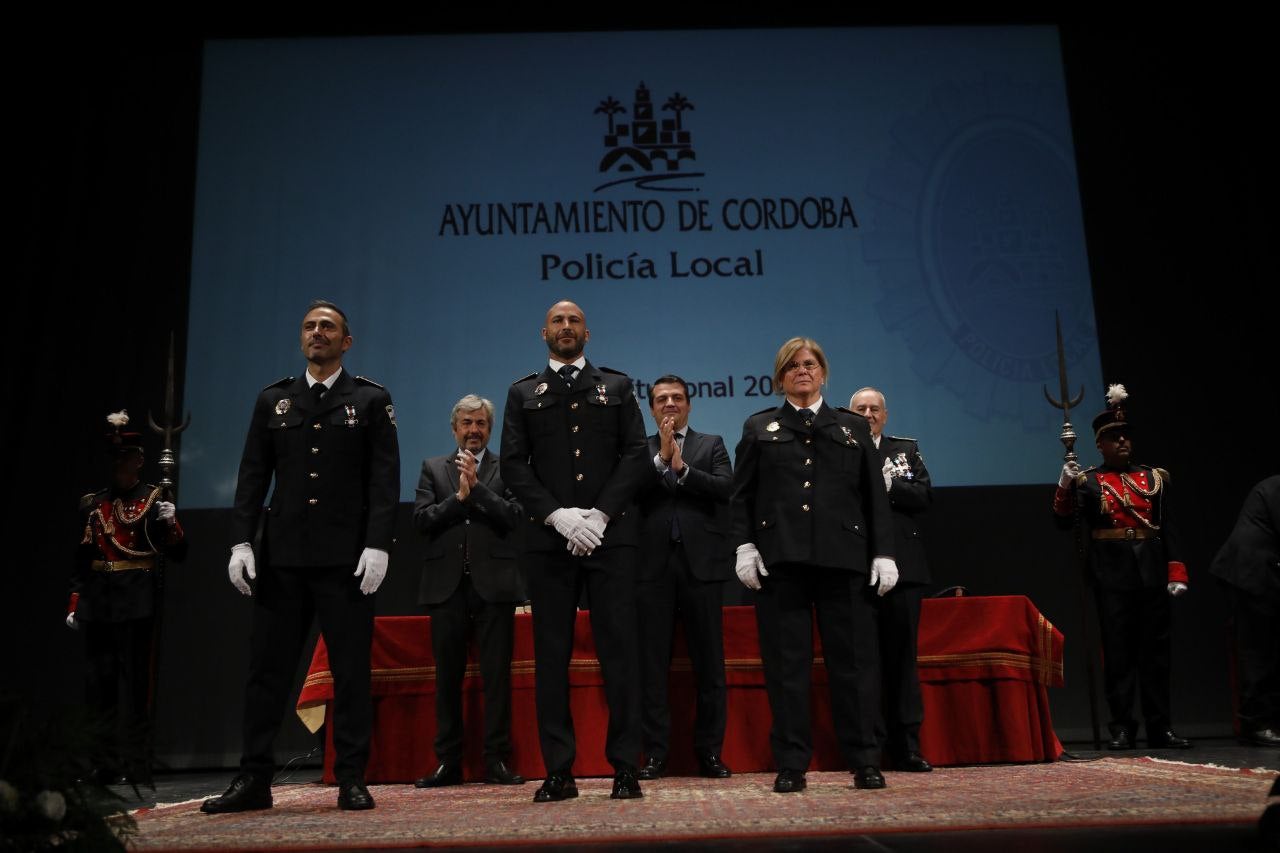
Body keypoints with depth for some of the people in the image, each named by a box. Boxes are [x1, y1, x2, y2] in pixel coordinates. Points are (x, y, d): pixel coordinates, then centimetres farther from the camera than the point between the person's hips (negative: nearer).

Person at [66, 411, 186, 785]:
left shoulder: (154, 499, 0)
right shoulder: (92, 504, 14)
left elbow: (177, 552, -6)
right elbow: (82, 558, 18)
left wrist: (170, 524, -25)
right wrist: (74, 603, 15)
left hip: (137, 606, -5)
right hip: (98, 606, 5)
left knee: (135, 686, -3)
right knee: (98, 686, 9)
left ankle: (136, 768, 2)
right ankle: (107, 765, 19)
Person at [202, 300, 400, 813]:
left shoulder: (371, 400, 4)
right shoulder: (273, 400, 13)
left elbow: (384, 479, -3)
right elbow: (252, 477, 10)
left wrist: (377, 544, -13)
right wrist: (241, 541, 0)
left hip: (346, 559, -3)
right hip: (282, 558, 3)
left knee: (351, 671, 3)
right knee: (267, 669, 7)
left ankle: (351, 780, 11)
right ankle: (254, 780, 16)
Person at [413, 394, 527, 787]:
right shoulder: (433, 468, 13)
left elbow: (513, 516, -6)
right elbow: (421, 519, 2)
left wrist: (476, 487, -12)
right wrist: (459, 497, -8)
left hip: (494, 584, -2)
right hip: (447, 584, 2)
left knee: (497, 675, 0)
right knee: (447, 677, 6)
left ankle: (497, 761, 7)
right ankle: (448, 762, 15)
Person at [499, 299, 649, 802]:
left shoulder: (616, 387, 14)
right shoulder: (523, 394, 15)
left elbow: (636, 455, 4)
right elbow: (513, 464, 5)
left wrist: (600, 514, -9)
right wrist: (557, 515, -10)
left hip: (610, 534, -1)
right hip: (548, 538, 1)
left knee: (618, 651, -1)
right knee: (551, 655, 3)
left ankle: (625, 767, 6)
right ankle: (559, 771, 9)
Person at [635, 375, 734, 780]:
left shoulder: (711, 444, 14)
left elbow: (725, 488, -3)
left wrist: (681, 467, -9)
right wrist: (661, 458, -9)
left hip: (702, 562, 0)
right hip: (654, 564, 0)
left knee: (709, 663, 2)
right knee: (652, 663, 1)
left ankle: (709, 751, 11)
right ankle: (655, 753, 8)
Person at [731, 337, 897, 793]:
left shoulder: (854, 428, 16)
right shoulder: (759, 428, 14)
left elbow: (876, 497, 11)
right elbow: (741, 495, 9)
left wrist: (883, 552, 2)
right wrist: (745, 545, -3)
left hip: (843, 558, 1)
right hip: (780, 559, 0)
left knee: (855, 660, 2)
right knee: (786, 664, 2)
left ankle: (866, 761, 12)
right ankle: (791, 764, 9)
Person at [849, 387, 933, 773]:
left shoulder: (907, 449, 14)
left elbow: (924, 495, 0)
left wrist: (885, 483, -10)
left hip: (902, 566, 2)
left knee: (902, 656, 5)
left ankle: (906, 745, 10)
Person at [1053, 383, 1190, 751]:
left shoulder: (1153, 478, 11)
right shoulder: (1087, 481, 3)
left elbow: (1167, 529, 10)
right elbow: (1064, 520, -9)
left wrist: (1176, 572, 2)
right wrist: (1064, 486, -25)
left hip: (1152, 574, 3)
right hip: (1112, 577, -2)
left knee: (1156, 649, 6)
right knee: (1117, 650, 0)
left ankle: (1160, 727, 14)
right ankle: (1122, 727, 7)